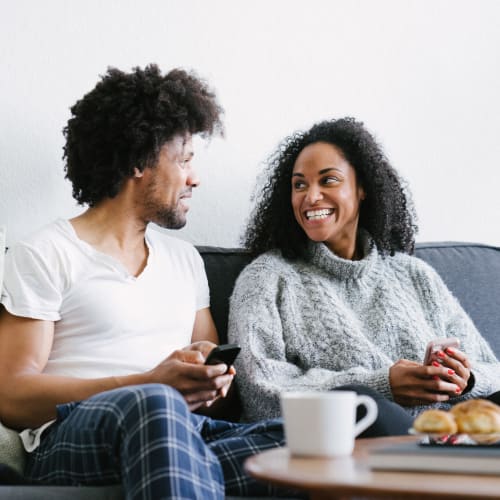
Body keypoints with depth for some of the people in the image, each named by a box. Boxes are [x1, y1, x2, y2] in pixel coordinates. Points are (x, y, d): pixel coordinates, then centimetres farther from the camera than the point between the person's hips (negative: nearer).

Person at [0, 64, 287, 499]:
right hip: (75, 440, -4)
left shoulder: (184, 258, 25)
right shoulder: (43, 255, 5)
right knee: (155, 405, -40)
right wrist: (148, 384, -16)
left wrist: (214, 379, -2)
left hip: (187, 433, 5)